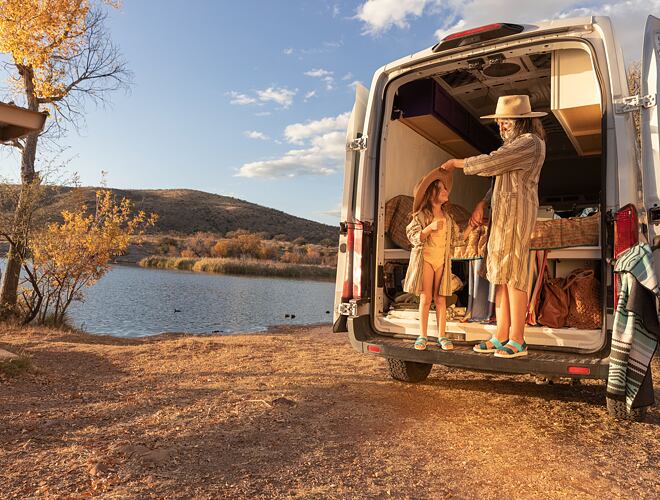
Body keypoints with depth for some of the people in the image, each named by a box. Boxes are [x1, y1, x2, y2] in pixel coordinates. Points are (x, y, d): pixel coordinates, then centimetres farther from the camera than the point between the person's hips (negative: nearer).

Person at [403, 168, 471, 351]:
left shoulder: (448, 217, 14)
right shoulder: (421, 215, -2)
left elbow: (457, 239, 16)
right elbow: (414, 238, -10)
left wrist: (471, 226, 7)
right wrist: (430, 227, -23)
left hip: (442, 261, 4)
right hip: (425, 259, -4)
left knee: (440, 299, 3)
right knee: (425, 298, -3)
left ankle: (442, 336, 9)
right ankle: (422, 336, 6)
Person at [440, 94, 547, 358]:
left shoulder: (530, 142, -8)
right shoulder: (515, 144, 23)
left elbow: (490, 163, -16)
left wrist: (455, 163, -4)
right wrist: (482, 204, 16)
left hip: (517, 211, -10)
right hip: (502, 213, 10)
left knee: (512, 275, -10)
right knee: (500, 274, 6)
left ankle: (517, 340, -4)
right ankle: (501, 336, 10)